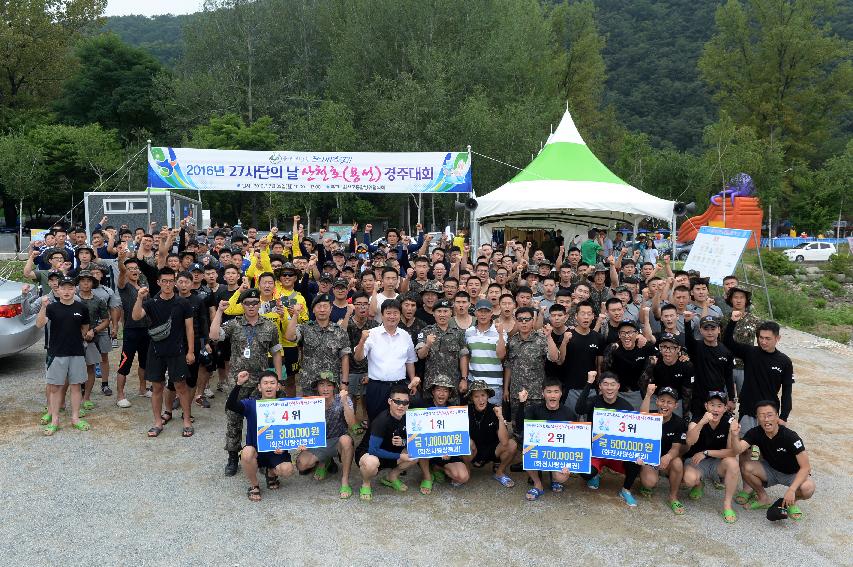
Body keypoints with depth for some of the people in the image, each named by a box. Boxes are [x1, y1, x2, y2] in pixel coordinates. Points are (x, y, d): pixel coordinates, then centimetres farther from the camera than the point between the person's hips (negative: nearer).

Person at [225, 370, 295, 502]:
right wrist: (239, 384, -39)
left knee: (287, 470, -27)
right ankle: (254, 486, -5)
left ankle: (271, 473, 12)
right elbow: (230, 406, -26)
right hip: (255, 451, 0)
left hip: (276, 452, 1)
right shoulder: (251, 404, -7)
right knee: (247, 452, -35)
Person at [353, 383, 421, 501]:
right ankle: (366, 484, -5)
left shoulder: (407, 418, -8)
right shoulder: (382, 420, -28)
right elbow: (373, 450, -31)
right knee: (371, 462, -41)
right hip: (367, 453, -6)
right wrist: (400, 456, -25)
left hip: (389, 453, 7)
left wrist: (403, 442, -20)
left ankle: (392, 477, 12)